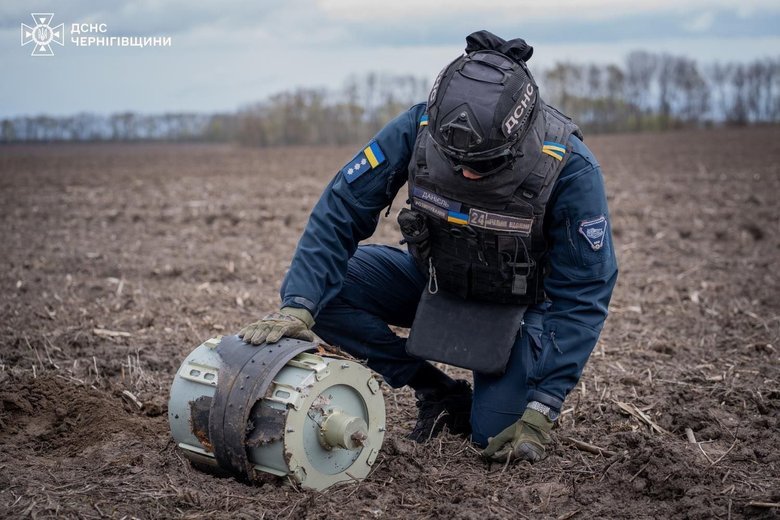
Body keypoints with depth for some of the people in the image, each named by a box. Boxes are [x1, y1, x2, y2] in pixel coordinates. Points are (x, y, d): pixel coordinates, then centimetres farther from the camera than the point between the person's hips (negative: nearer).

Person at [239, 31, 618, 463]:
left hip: (519, 301, -3)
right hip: (434, 279, 4)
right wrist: (298, 307, -34)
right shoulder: (418, 129, -27)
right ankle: (440, 394, -5)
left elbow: (582, 294, -25)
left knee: (497, 435, -23)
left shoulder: (571, 168, -31)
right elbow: (339, 212, -21)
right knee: (313, 285, -19)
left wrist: (542, 410, -29)